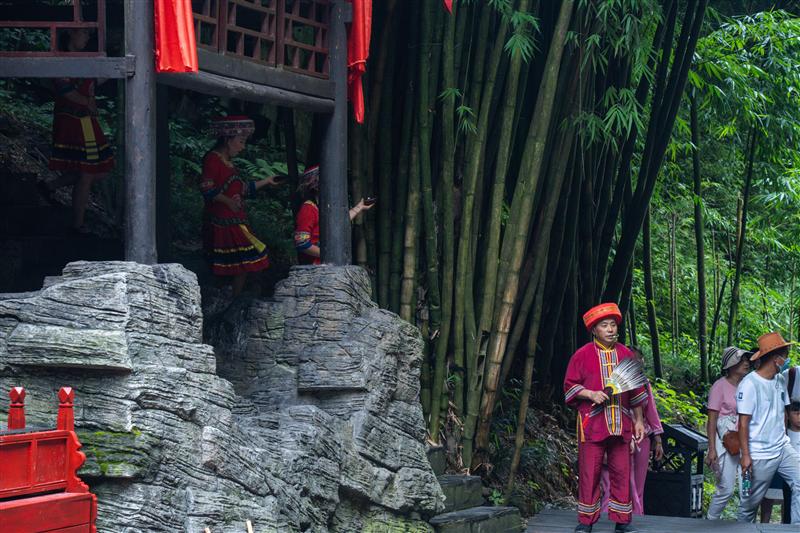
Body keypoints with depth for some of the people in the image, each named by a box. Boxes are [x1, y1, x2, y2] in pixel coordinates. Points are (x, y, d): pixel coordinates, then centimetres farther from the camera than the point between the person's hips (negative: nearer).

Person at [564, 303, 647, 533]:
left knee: (621, 472, 3)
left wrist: (638, 421, 13)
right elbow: (570, 386, 1)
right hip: (592, 424, -3)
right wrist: (591, 394, -15)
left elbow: (636, 391, 15)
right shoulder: (583, 355, 0)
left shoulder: (625, 354, 9)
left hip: (621, 424, 3)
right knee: (589, 473, -1)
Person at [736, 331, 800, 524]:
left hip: (783, 448, 7)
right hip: (759, 455, -7)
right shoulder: (750, 384, -13)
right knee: (751, 501, 3)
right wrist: (745, 455, -17)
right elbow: (743, 422, -14)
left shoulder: (780, 380, 10)